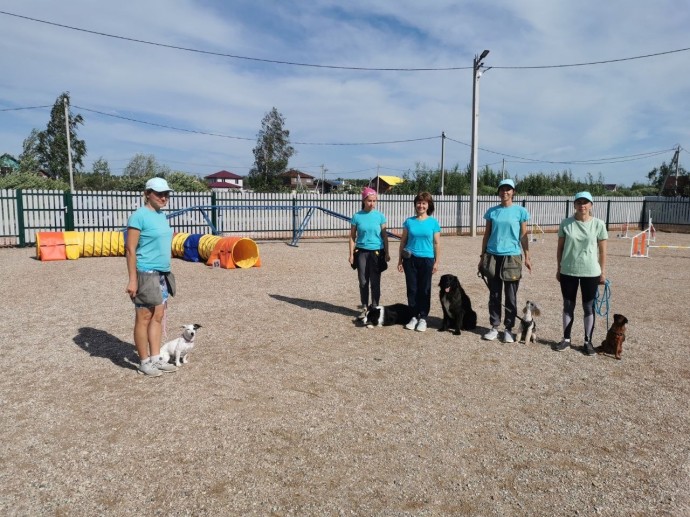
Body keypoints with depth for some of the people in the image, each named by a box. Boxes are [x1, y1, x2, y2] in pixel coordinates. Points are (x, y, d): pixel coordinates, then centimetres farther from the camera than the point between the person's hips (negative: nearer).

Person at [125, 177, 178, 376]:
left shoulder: (162, 216, 12)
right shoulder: (139, 216, -12)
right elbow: (130, 249, -15)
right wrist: (132, 279, -18)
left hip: (163, 273, 8)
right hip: (146, 274, -8)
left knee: (158, 317, 12)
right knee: (144, 318, 2)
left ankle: (156, 359, 21)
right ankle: (144, 362, 13)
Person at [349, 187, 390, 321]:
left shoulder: (380, 216, -1)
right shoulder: (357, 216, -2)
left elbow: (384, 235, 4)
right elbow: (352, 236, 2)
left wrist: (387, 253, 1)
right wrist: (351, 254, -2)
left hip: (376, 252, 0)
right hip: (361, 252, 1)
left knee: (375, 282, 4)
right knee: (363, 282, 8)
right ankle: (364, 308, 19)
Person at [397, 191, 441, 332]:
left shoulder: (433, 222, 0)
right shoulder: (409, 221, 3)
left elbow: (437, 243, 2)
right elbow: (403, 241, 7)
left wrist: (437, 262, -2)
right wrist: (400, 259, 5)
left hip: (426, 259, -1)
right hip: (410, 259, 1)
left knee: (424, 289, 5)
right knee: (412, 289, 6)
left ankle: (423, 318, 15)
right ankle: (414, 316, 18)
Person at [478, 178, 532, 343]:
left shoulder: (520, 211, 0)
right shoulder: (492, 211, 6)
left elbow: (524, 236, 2)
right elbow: (487, 235, 9)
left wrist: (527, 257, -2)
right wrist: (482, 256, 6)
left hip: (512, 256, -2)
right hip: (493, 256, 2)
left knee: (511, 296, 4)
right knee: (494, 294, 8)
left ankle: (509, 328, 13)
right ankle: (494, 327, 17)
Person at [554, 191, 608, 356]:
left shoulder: (598, 224, -4)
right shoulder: (566, 223, -2)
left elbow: (602, 250, 1)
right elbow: (560, 248, 4)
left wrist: (603, 271, 0)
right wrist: (558, 269, 5)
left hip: (591, 273, -1)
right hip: (568, 271, 1)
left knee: (589, 307, 8)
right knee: (568, 306, 11)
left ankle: (588, 342, 20)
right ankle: (566, 339, 22)